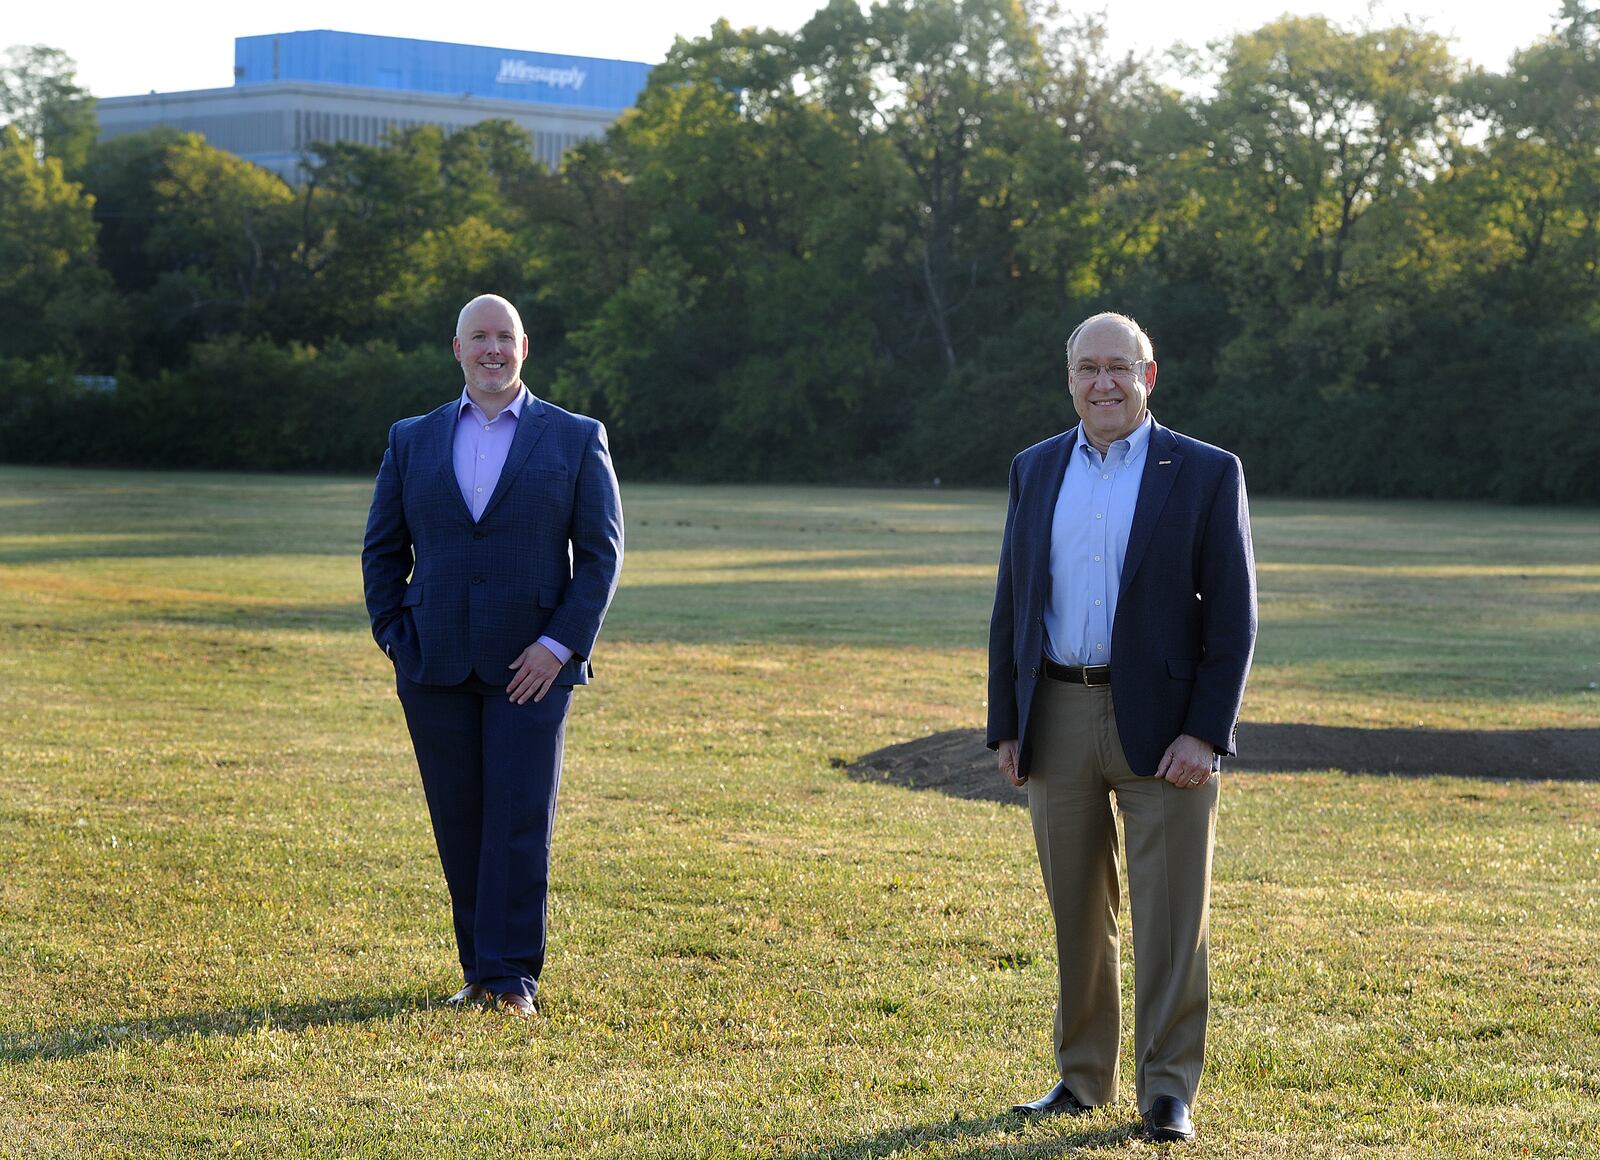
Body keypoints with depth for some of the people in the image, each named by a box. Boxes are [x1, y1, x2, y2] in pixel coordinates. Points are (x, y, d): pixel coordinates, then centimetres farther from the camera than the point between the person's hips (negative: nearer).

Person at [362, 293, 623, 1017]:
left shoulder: (575, 439, 5)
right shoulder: (413, 441, 12)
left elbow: (601, 552, 1)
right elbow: (382, 548, 15)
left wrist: (560, 644, -9)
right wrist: (393, 634, 2)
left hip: (532, 666, -2)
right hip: (436, 670, 3)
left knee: (520, 822, -7)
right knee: (459, 825, 5)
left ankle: (513, 979, -3)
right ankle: (480, 971, 13)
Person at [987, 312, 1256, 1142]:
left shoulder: (1205, 474, -3)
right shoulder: (1036, 471, 9)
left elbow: (1232, 616, -5)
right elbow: (1012, 606, 11)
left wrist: (1206, 733, -13)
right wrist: (1006, 728, 5)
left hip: (1163, 727, -3)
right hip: (1058, 722, 4)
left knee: (1170, 919, -2)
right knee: (1077, 915, 11)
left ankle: (1168, 1094, 4)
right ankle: (1083, 1078, 21)